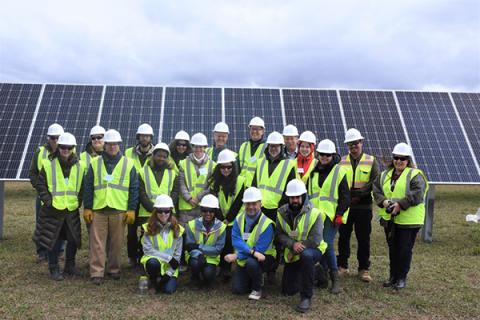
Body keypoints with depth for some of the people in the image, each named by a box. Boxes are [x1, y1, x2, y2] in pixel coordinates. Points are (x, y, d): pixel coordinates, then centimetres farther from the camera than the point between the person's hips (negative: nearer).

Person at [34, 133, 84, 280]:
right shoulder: (48, 164, -4)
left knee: (73, 239, 10)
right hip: (53, 209, -3)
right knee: (54, 240, 4)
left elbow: (83, 187, 11)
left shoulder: (80, 166, 3)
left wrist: (79, 201, 1)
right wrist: (48, 200, -10)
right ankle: (54, 269, 18)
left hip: (72, 209, 3)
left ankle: (70, 266, 28)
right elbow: (41, 185, -1)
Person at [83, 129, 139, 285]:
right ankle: (97, 273, 8)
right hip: (98, 210, 0)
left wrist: (131, 209, -2)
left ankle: (114, 269, 24)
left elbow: (134, 189, 4)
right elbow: (88, 187, 7)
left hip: (119, 210, 0)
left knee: (116, 243, 8)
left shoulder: (128, 164, 5)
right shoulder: (95, 163, 7)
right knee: (97, 243, 0)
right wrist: (87, 208, 2)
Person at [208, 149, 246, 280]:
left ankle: (225, 270, 4)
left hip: (234, 221, -2)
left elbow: (238, 203, -6)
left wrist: (228, 219, -8)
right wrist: (221, 219, -7)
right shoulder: (214, 182, 4)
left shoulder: (240, 181, -4)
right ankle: (224, 269, 11)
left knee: (229, 242, -10)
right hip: (219, 220, 2)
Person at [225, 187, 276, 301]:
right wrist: (251, 251, -35)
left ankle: (257, 289, -8)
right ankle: (257, 277, 27)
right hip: (243, 260, 5)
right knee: (237, 289, -4)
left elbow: (259, 249, -24)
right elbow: (235, 240, -18)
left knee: (251, 262, -37)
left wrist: (236, 255, -25)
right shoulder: (239, 219, -6)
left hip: (263, 258, -4)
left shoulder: (267, 224, -22)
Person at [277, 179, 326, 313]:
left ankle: (306, 297, -26)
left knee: (306, 255, -42)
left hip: (313, 250, -5)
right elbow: (280, 234, -10)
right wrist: (292, 244, -27)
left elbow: (315, 240, -23)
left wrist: (299, 246, -21)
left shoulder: (314, 213, -19)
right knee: (288, 291, 10)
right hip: (291, 254, 5)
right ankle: (314, 272, 38)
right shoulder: (282, 212, -7)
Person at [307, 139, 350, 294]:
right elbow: (308, 191, 20)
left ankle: (335, 278, 1)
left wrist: (340, 214, -10)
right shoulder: (314, 171, 12)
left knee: (327, 245, -13)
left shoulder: (339, 172, -4)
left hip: (331, 215, -5)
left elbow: (345, 196, -4)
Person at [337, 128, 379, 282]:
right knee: (343, 237, 9)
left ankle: (364, 269, 18)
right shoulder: (341, 161, 6)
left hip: (363, 207, -1)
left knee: (363, 239, 5)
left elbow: (375, 183, -7)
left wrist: (358, 194, -16)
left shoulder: (371, 161, 3)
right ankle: (342, 266, 22)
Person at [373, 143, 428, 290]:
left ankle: (402, 278, 17)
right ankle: (393, 276, 28)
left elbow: (417, 195, -19)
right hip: (389, 219, 6)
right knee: (393, 249, 15)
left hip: (408, 220, -5)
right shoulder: (385, 175, 11)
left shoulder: (415, 175, -8)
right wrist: (383, 201, -12)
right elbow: (376, 190, 6)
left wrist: (400, 204, -25)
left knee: (405, 250, 2)